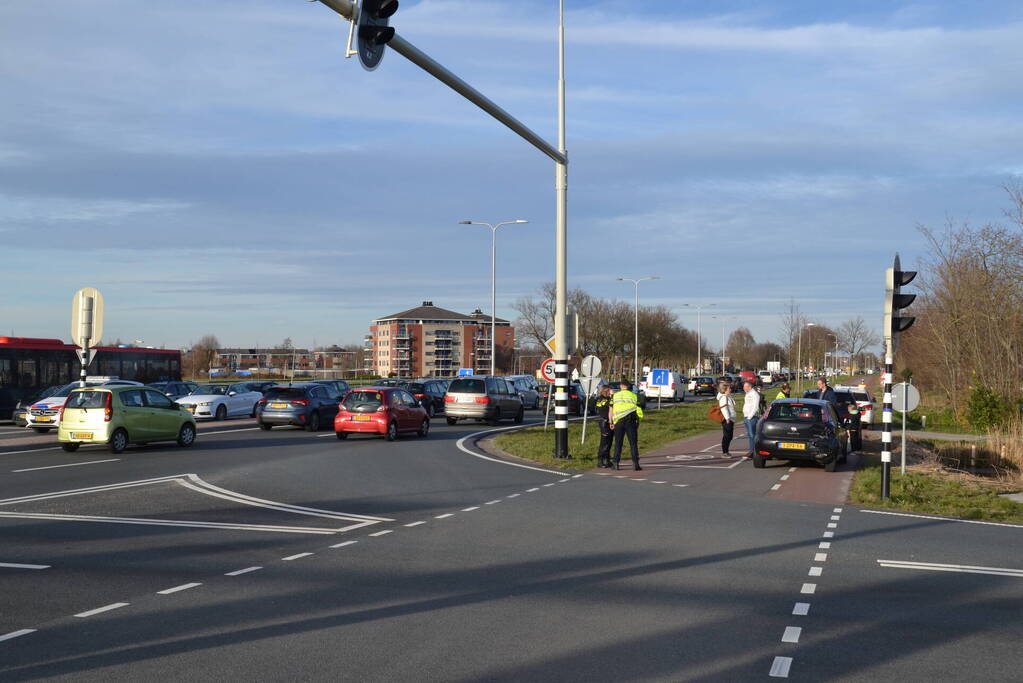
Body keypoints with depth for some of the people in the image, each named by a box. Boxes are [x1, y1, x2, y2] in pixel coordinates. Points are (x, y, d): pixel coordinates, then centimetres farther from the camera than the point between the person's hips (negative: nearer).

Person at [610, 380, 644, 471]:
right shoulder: (634, 396, 7)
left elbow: (611, 409, 6)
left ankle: (616, 463, 7)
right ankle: (635, 463, -3)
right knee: (633, 443, 2)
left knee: (618, 443, 8)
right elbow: (638, 410, 5)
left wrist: (612, 422, 10)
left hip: (618, 420, 1)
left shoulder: (615, 396, 9)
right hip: (631, 421, -1)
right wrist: (637, 423, 11)